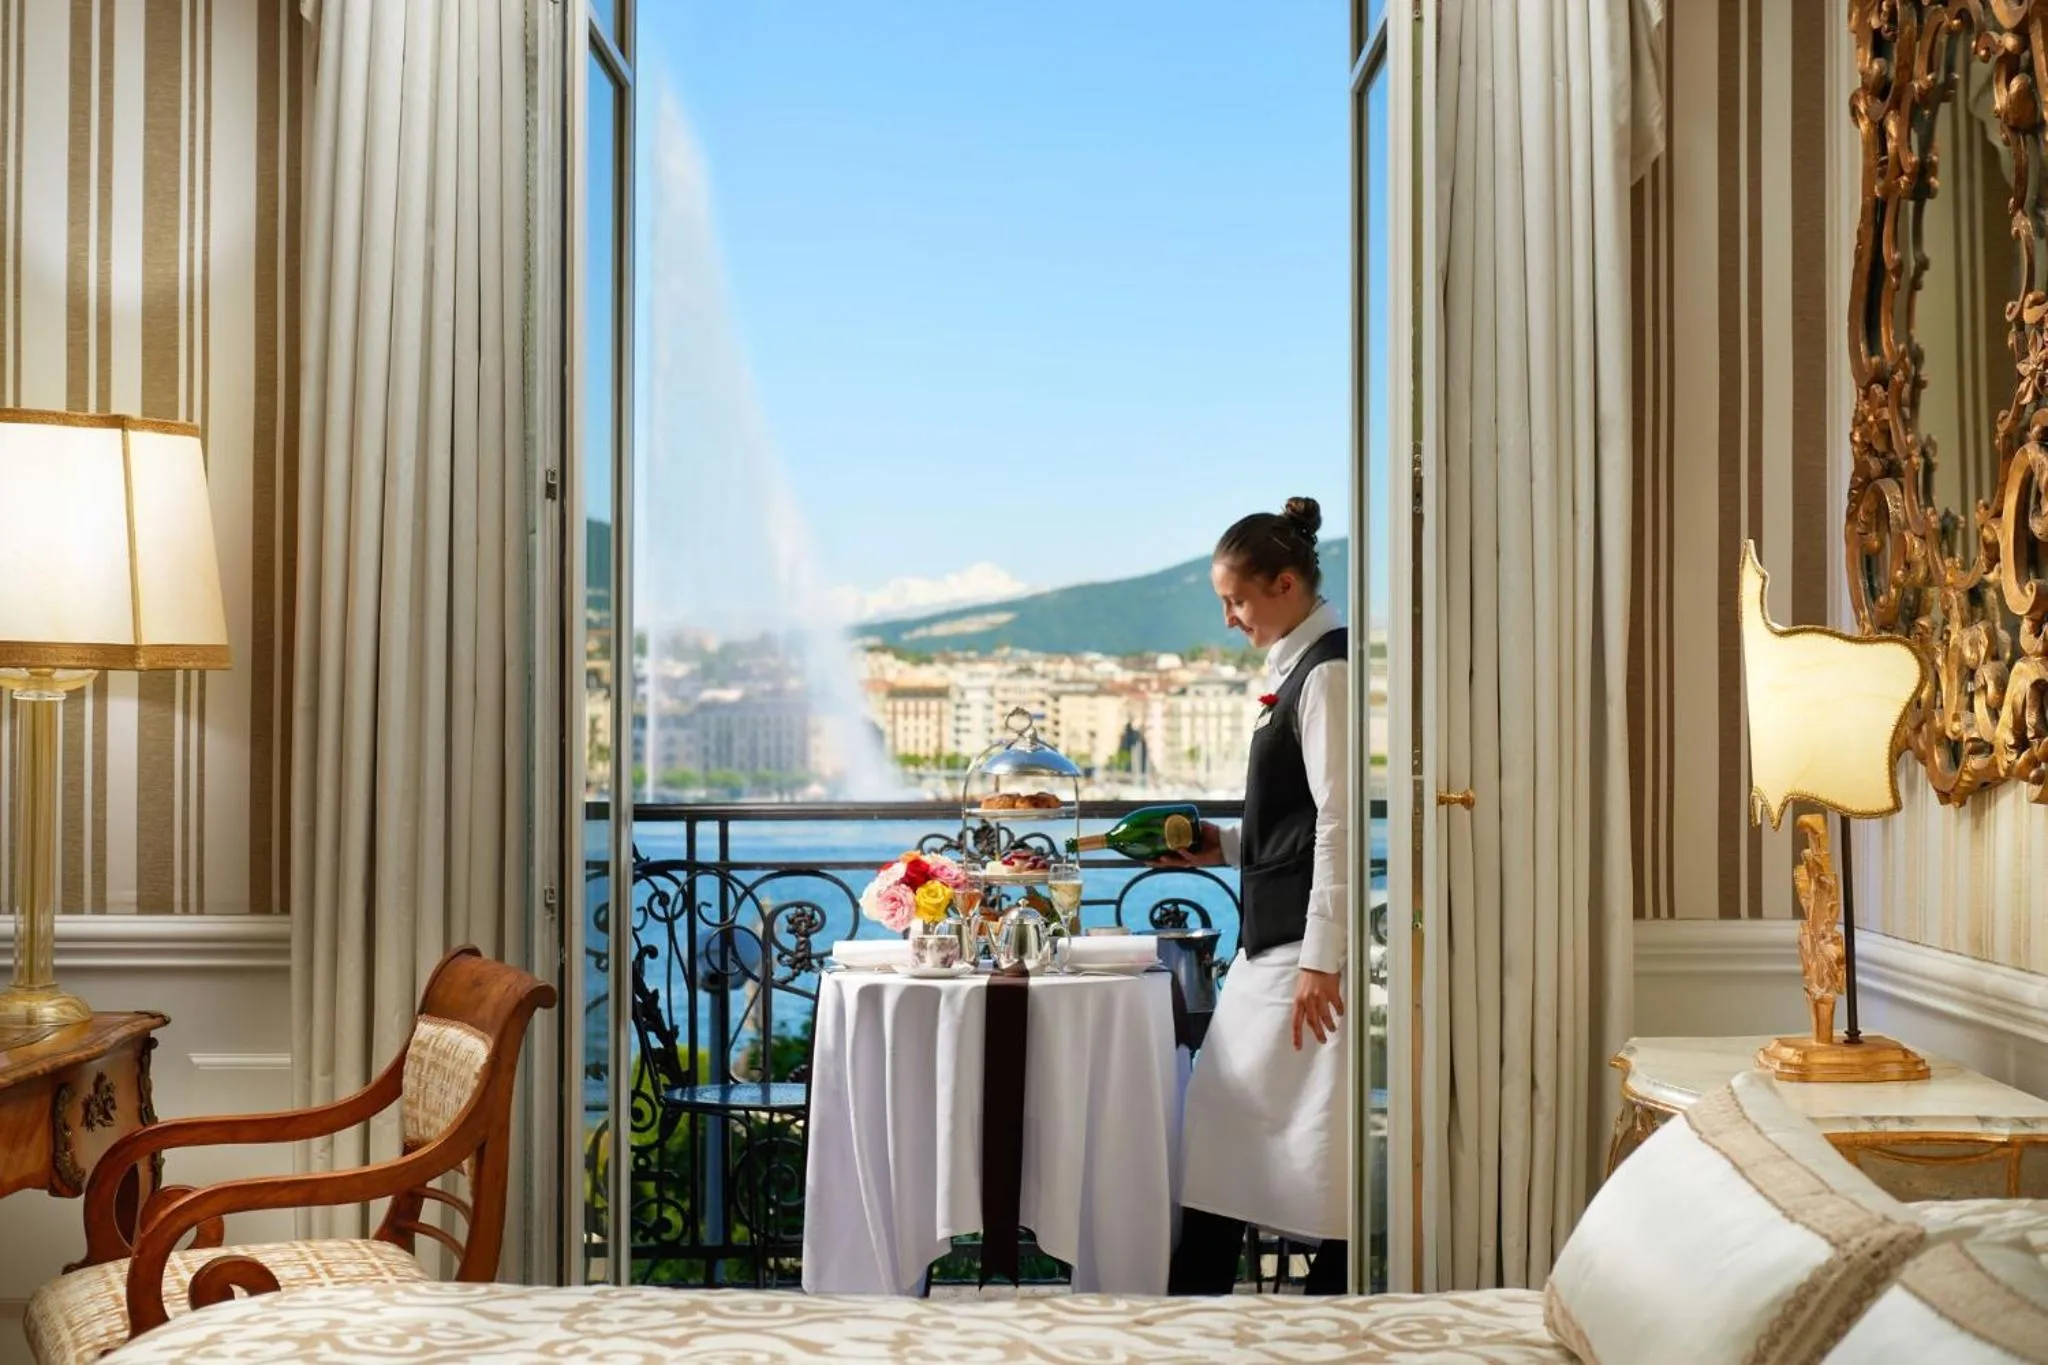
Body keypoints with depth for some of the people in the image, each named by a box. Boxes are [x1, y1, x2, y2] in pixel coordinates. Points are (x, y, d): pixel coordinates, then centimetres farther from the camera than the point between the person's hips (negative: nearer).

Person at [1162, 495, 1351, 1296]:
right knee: (1221, 1118, 13)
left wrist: (1321, 959, -20)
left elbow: (1340, 821, -18)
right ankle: (1195, 1302, 21)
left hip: (1308, 945, -10)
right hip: (1270, 940, 10)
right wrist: (1225, 846, 12)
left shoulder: (1327, 669, -12)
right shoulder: (1293, 668, 15)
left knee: (1314, 1136, -2)